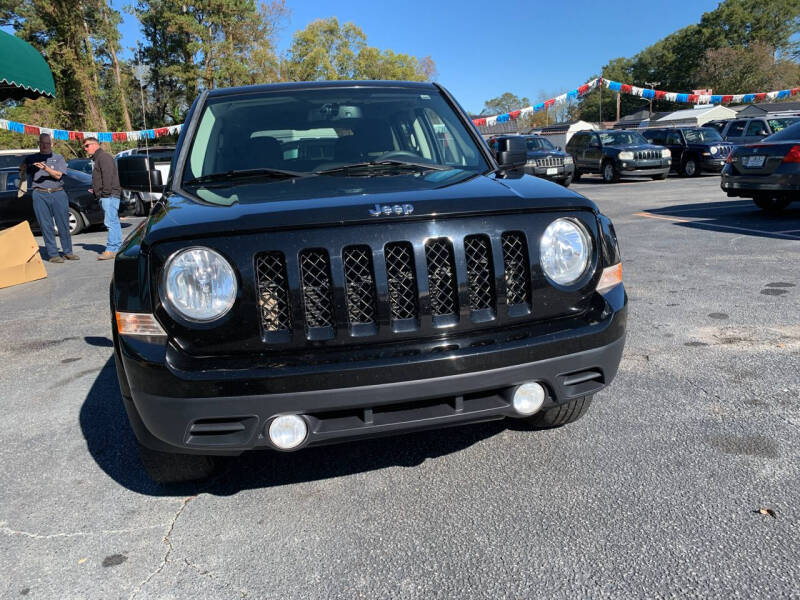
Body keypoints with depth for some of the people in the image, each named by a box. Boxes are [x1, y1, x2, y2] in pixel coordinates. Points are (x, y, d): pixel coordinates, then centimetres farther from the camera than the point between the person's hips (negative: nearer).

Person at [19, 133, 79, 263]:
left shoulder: (58, 158, 14)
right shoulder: (31, 159, 16)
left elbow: (58, 175, -1)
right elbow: (23, 178, 16)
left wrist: (46, 168, -16)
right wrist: (22, 171, -5)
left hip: (58, 194, 0)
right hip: (40, 195, 0)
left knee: (63, 224, -1)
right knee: (46, 226, -3)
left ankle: (68, 252, 9)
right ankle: (52, 254, -1)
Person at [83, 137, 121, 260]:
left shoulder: (104, 157, -6)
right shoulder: (98, 158, 27)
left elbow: (108, 176, -17)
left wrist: (106, 192, -21)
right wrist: (96, 190, 15)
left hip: (109, 195, -11)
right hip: (105, 196, 11)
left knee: (111, 222, -14)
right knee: (114, 222, 10)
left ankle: (111, 249, -18)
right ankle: (117, 248, 12)